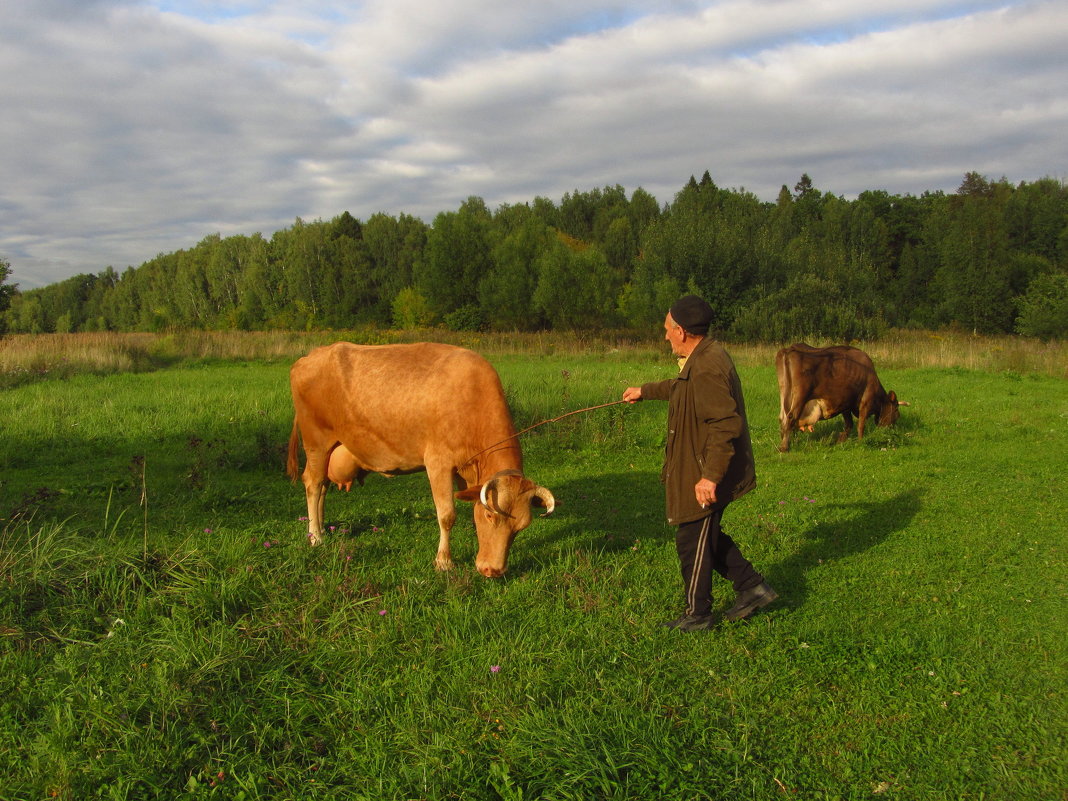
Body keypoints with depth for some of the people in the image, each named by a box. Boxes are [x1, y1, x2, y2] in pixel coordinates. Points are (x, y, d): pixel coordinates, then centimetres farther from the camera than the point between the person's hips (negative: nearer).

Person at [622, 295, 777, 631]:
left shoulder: (707, 369, -26)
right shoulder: (703, 358, 9)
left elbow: (726, 424, -31)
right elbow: (680, 388, 31)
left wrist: (711, 476, -30)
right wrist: (644, 391, 43)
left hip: (705, 479, -10)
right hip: (699, 468, 10)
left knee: (693, 541, 4)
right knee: (706, 535, 21)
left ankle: (697, 615, 20)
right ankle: (751, 585, 27)